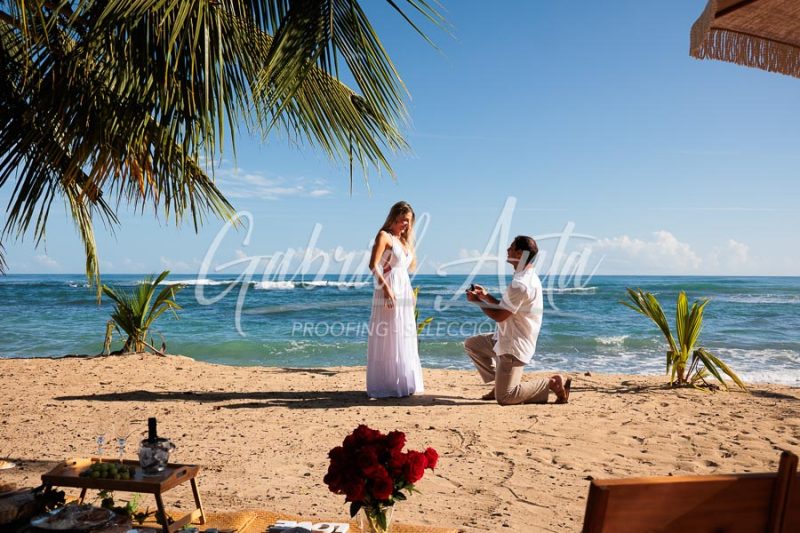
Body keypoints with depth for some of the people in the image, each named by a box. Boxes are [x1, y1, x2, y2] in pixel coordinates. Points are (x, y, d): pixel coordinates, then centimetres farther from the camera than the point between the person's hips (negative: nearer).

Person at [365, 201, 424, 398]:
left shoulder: (404, 240, 18)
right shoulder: (384, 236, -6)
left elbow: (412, 265, 22)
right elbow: (373, 265, -18)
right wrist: (385, 286, -25)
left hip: (404, 291, 9)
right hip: (389, 291, -9)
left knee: (404, 339, 12)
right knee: (387, 339, -5)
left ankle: (403, 384, 22)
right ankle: (384, 386, 2)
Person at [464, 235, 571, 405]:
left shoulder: (521, 284, -26)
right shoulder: (528, 276, 8)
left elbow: (499, 316, -20)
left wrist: (477, 301, -7)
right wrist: (486, 296, 8)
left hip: (513, 347, -10)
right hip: (507, 339, 10)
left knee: (504, 398, -7)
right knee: (471, 344, 19)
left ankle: (552, 384, -2)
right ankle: (500, 383, 18)